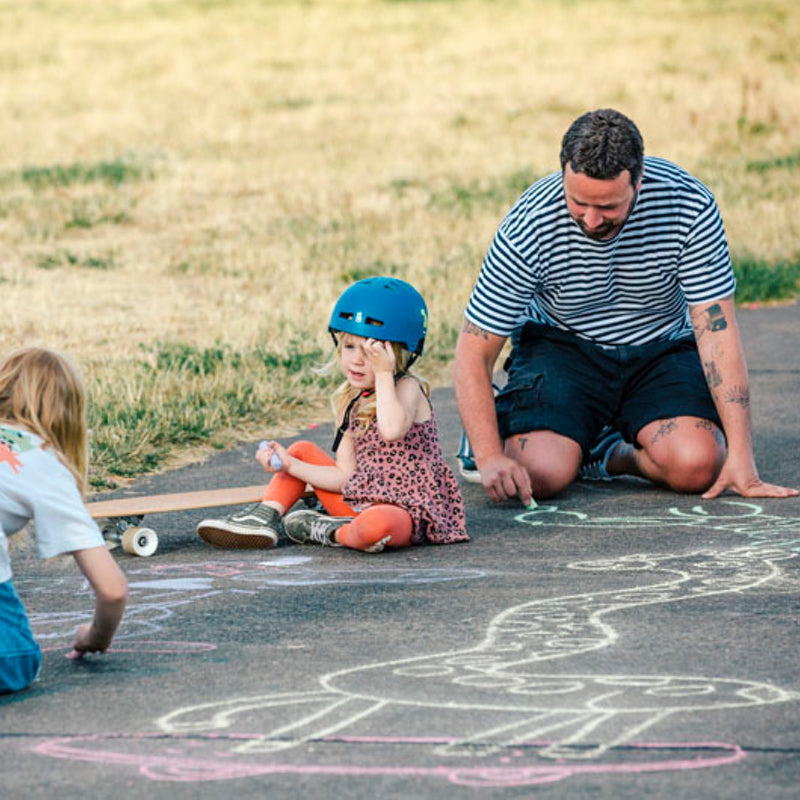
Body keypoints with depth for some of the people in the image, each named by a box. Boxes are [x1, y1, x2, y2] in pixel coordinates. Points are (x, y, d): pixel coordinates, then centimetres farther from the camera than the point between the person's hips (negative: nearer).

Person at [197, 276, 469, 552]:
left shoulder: (407, 388, -11)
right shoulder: (350, 402, 10)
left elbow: (392, 430, -36)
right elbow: (345, 477, 6)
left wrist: (383, 374, -27)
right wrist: (289, 465, -2)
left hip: (406, 511, -8)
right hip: (359, 503, 8)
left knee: (377, 523, -42)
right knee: (303, 450, 13)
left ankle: (330, 534, -12)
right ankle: (266, 517, 0)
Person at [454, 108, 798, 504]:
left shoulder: (690, 206, -23)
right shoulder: (529, 227, -24)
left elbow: (716, 330, -20)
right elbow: (473, 352, -18)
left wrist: (740, 457, -25)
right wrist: (490, 459, -31)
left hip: (662, 348, 1)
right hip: (561, 347, -1)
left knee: (698, 466, -27)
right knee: (540, 475, -27)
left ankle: (614, 453, 6)